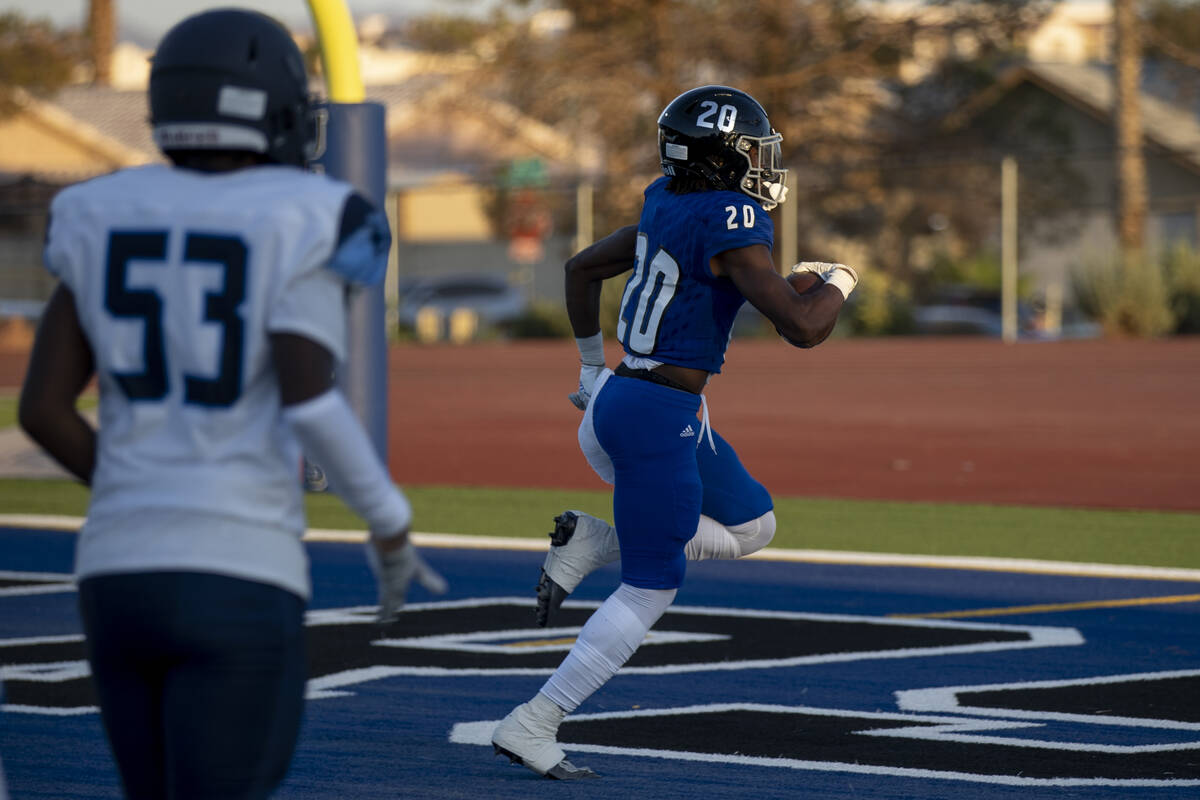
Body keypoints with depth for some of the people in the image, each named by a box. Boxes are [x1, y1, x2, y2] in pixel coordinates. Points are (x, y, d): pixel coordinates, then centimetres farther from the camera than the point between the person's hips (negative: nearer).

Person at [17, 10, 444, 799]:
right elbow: (308, 401, -19)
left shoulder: (107, 221, 10)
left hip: (119, 574, 6)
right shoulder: (296, 229, -5)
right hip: (237, 585, -5)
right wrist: (391, 523, -3)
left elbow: (42, 407, 7)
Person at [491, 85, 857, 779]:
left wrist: (592, 364, 34)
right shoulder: (730, 226, -17)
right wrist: (837, 281, -1)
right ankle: (533, 725, 0)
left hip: (614, 402, 9)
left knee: (751, 525, 21)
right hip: (662, 419, -9)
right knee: (650, 591, 1)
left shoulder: (668, 211, 10)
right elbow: (803, 327, -22)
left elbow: (583, 268, 24)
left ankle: (592, 542, 5)